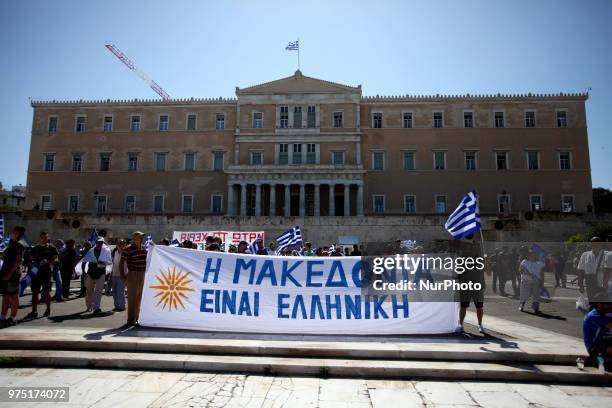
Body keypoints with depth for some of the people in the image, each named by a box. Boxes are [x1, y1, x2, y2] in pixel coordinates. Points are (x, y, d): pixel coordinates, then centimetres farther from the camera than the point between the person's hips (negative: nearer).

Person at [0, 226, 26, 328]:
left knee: (13, 297, -3)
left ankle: (13, 319, 2)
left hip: (13, 274, -9)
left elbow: (19, 261, -17)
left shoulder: (19, 246, -9)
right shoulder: (10, 245, 17)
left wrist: (10, 273, -23)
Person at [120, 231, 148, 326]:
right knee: (132, 297, -2)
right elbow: (122, 263, -8)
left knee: (139, 297, 12)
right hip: (133, 274, -6)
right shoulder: (128, 249, -8)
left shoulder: (144, 249, 10)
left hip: (142, 274, 6)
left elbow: (147, 260, 20)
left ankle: (136, 318, 22)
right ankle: (131, 320, 5)